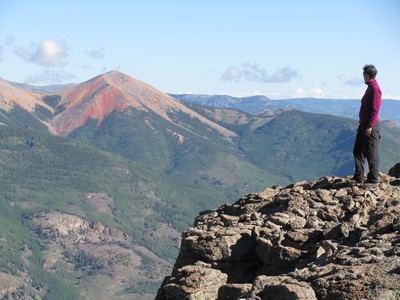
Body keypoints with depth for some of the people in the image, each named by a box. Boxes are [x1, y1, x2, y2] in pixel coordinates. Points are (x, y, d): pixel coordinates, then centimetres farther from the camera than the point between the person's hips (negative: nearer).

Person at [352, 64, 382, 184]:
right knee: (358, 150, 13)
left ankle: (373, 179, 1)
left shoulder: (375, 88, -14)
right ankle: (359, 177, 19)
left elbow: (375, 109, -20)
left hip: (371, 125, -10)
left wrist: (370, 126, -23)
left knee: (371, 152, -4)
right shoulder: (370, 87, 17)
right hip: (364, 124, 10)